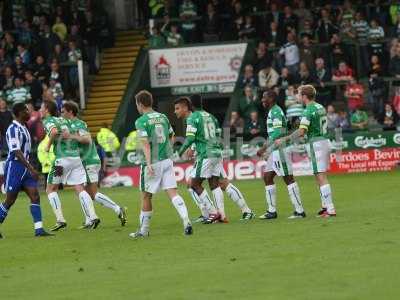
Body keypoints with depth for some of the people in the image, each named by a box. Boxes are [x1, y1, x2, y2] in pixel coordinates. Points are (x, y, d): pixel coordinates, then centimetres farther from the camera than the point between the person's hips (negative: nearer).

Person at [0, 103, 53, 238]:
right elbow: (16, 152, -22)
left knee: (35, 196, -4)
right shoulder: (13, 129, -15)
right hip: (14, 166, -8)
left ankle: (38, 229, -9)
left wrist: (31, 167, 22)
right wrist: (31, 169, -26)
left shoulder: (23, 128, 14)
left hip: (25, 167, 8)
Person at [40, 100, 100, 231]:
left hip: (62, 159, -6)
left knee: (51, 189, 9)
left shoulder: (48, 121, -1)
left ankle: (60, 220, 0)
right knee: (80, 189, 5)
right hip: (76, 157, 6)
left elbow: (54, 131, -23)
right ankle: (93, 216, -11)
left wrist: (48, 145, -10)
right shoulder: (63, 120, 20)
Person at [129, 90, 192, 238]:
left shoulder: (141, 121, -9)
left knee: (146, 196, 8)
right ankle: (186, 222, -19)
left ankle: (143, 230, 18)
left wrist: (149, 164, -22)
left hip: (153, 163, -5)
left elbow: (145, 144, -17)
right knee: (172, 193, -1)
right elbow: (171, 136, 18)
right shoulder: (163, 117, 10)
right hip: (167, 159, 5)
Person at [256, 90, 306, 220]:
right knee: (267, 177, 10)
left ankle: (299, 211, -5)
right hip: (275, 150, 11)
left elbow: (277, 133, -22)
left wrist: (264, 148, -23)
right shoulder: (273, 111, 17)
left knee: (288, 179, -7)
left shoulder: (275, 112, -14)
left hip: (280, 149, -11)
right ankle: (272, 211, 12)